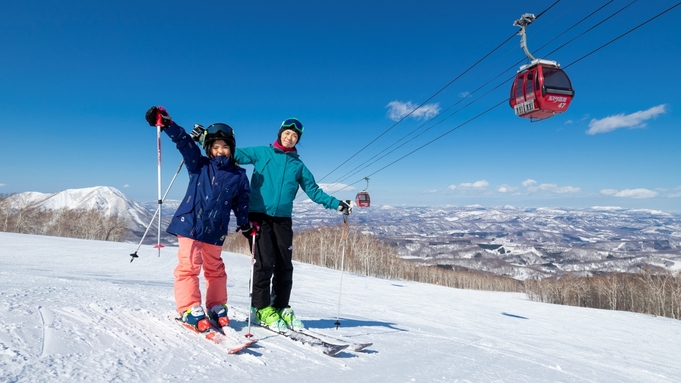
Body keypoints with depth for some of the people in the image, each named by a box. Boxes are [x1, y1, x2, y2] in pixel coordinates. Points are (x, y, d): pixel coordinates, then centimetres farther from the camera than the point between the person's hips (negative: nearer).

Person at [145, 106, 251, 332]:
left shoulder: (239, 175, 6)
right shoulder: (199, 165, 3)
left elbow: (242, 201, 13)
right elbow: (184, 142, -8)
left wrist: (245, 224, 8)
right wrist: (165, 123, -19)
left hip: (215, 229, 2)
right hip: (190, 223, -2)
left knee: (215, 269, 14)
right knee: (189, 265, -6)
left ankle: (217, 307, 25)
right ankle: (190, 309, 3)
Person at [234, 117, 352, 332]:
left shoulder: (298, 165, 14)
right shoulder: (262, 153, 8)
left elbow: (314, 191, 13)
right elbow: (235, 154, 0)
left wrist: (336, 204, 3)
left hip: (283, 220, 3)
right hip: (259, 216, -3)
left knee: (284, 266, 3)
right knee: (264, 263, -10)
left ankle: (281, 308, 17)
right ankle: (262, 308, 5)